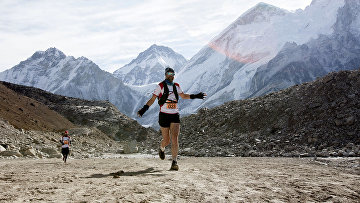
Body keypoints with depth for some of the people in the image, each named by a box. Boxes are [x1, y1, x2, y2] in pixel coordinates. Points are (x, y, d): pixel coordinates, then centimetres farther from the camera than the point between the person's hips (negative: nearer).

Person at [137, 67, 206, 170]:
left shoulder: (176, 86, 10)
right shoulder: (161, 86, -3)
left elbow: (183, 96, 26)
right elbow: (152, 99, -4)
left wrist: (195, 96, 18)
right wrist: (144, 108, -15)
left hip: (175, 116, 3)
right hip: (164, 115, -3)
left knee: (175, 139, -12)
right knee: (166, 140, 5)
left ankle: (174, 163, -11)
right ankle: (161, 148, 43)